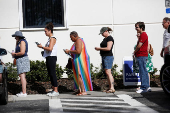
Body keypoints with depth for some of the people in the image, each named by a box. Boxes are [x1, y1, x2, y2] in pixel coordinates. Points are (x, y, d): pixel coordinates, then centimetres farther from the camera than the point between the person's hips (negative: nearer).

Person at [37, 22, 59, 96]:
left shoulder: (52, 38, -11)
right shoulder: (49, 38, 19)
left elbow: (50, 48, -23)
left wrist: (42, 47, -13)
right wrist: (42, 47, 8)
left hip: (52, 57, -10)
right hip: (48, 58, 10)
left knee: (53, 74, -9)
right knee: (50, 74, 11)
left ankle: (56, 91, -6)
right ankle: (53, 89, 16)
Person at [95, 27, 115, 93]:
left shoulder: (110, 38, -12)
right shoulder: (105, 39, 18)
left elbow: (108, 48, -21)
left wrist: (99, 48, -13)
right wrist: (99, 49, 8)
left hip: (108, 57, -10)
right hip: (104, 57, 10)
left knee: (108, 72, -14)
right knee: (107, 73, 8)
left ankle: (112, 88, -16)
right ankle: (110, 88, 10)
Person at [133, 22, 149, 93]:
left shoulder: (143, 35, -13)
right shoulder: (142, 35, 20)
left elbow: (139, 45, -18)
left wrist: (134, 52, -4)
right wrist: (135, 53, 12)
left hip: (142, 56, -10)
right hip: (140, 56, 10)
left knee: (142, 72, -9)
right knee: (143, 71, 12)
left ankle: (144, 87, -9)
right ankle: (146, 86, 17)